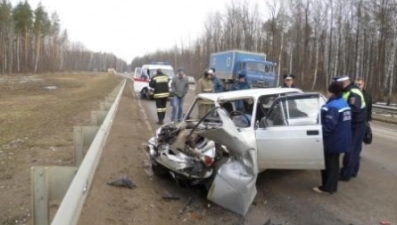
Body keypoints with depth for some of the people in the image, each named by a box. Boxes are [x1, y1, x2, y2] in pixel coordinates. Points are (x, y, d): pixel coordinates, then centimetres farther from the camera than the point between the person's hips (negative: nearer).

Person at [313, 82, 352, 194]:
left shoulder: (333, 106, -25)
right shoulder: (344, 103, 9)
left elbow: (329, 125, -28)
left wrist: (320, 135, -18)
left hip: (332, 141, -9)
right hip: (340, 140, 9)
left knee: (328, 164, 4)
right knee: (334, 163, 18)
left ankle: (327, 187, 15)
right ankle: (332, 186, 27)